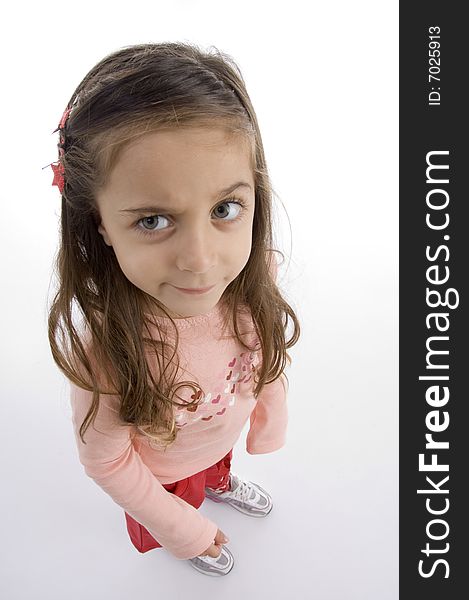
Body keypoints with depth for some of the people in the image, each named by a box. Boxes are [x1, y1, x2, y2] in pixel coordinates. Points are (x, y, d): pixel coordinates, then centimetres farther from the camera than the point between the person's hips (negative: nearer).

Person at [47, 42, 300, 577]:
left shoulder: (254, 277, -33)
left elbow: (266, 351, -10)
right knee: (172, 524, 33)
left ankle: (221, 484, 74)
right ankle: (187, 541, 69)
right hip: (161, 469, -2)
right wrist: (183, 530, -12)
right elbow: (106, 462, -24)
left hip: (225, 433, 3)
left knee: (218, 465, 39)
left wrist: (271, 420, 5)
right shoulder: (103, 346, -43)